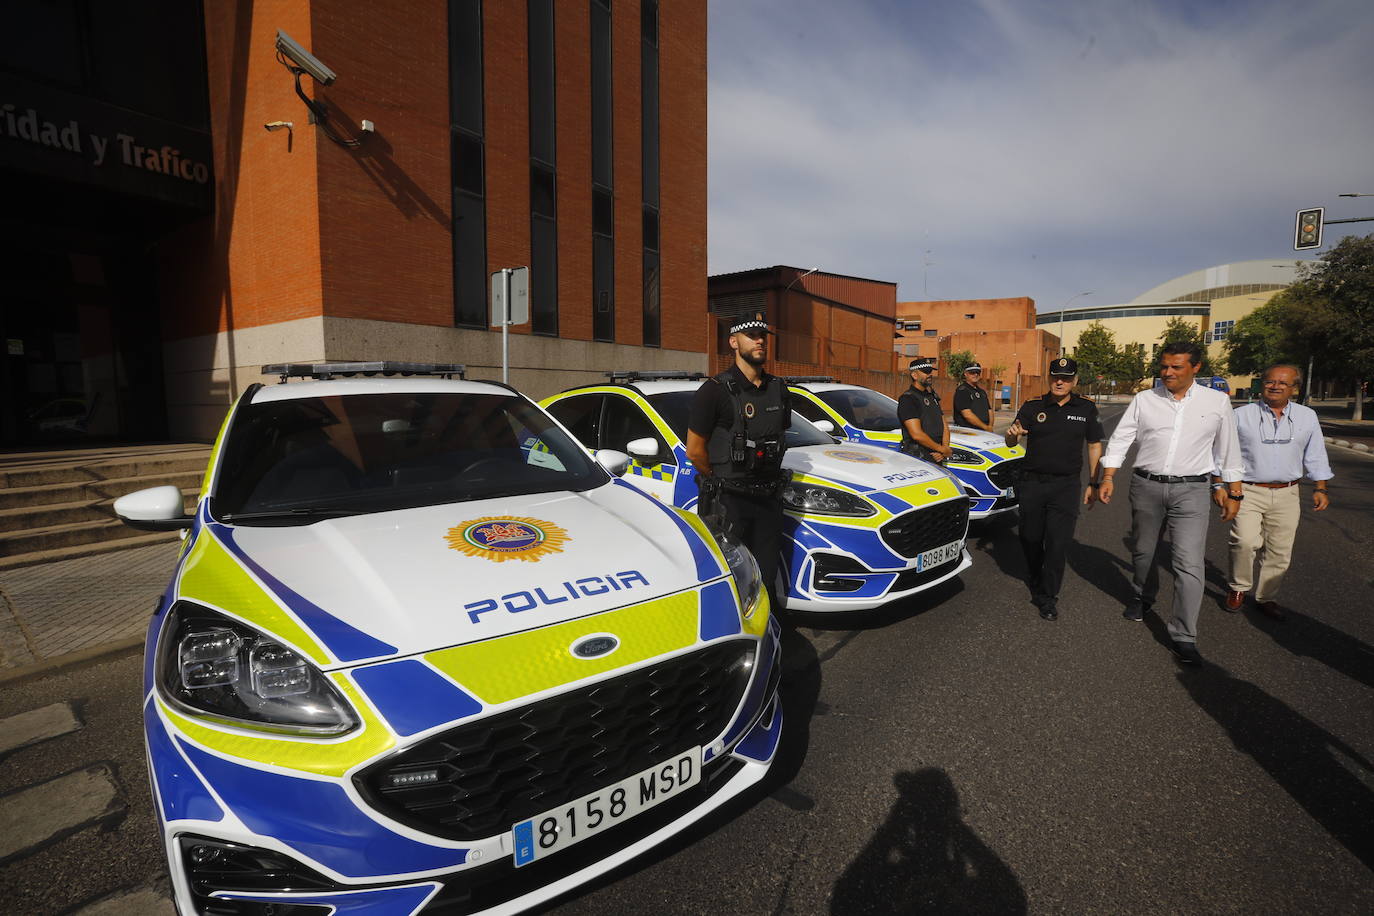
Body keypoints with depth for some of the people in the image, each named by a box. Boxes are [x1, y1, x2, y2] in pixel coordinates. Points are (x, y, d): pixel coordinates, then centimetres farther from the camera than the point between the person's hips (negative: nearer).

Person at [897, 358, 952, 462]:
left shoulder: (932, 396, 19)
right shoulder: (907, 398, -9)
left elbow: (945, 427, 18)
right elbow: (917, 434, -18)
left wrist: (945, 448, -2)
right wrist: (942, 449, -10)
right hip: (918, 458, -7)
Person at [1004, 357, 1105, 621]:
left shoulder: (1086, 408, 3)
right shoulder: (1033, 407, 0)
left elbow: (1095, 446, 10)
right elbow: (1011, 443, -3)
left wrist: (1093, 484, 6)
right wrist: (1012, 435, -28)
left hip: (1066, 486, 0)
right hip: (1031, 483, 1)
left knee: (1058, 544, -5)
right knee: (1030, 540, 9)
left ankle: (1048, 598, 8)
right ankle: (1036, 585, 34)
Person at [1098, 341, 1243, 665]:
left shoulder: (1217, 402, 3)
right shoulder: (1144, 400, 3)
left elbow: (1228, 450, 9)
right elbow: (1120, 439, 4)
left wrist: (1233, 492, 10)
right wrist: (1108, 477, -5)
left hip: (1191, 490, -1)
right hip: (1146, 486, 2)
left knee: (1189, 564, -8)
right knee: (1142, 552, 15)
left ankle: (1183, 637, -1)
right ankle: (1141, 597, 42)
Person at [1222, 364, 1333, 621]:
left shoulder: (1307, 416, 9)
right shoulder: (1241, 415, 1)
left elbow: (1315, 456, 15)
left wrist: (1320, 488, 10)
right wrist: (1218, 487, 0)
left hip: (1286, 496, 3)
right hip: (1248, 492, -3)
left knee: (1279, 551, 6)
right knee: (1246, 541, -21)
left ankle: (1266, 597, 22)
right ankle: (1238, 588, 0)